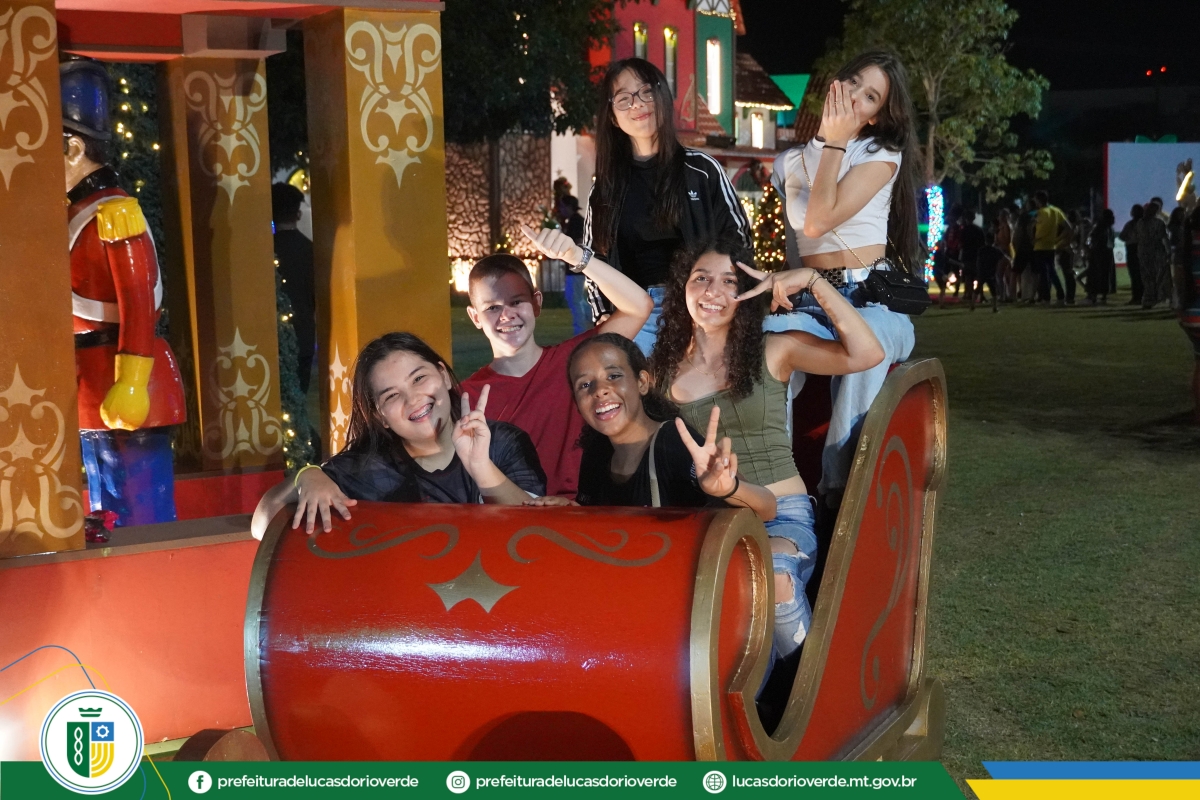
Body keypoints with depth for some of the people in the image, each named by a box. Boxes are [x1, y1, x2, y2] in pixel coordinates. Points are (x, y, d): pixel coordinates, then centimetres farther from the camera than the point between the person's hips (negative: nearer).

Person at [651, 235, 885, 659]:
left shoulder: (774, 351, 3)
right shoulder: (665, 367, 11)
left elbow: (866, 354, -11)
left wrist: (812, 279, -12)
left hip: (781, 516, -1)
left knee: (773, 574, -36)